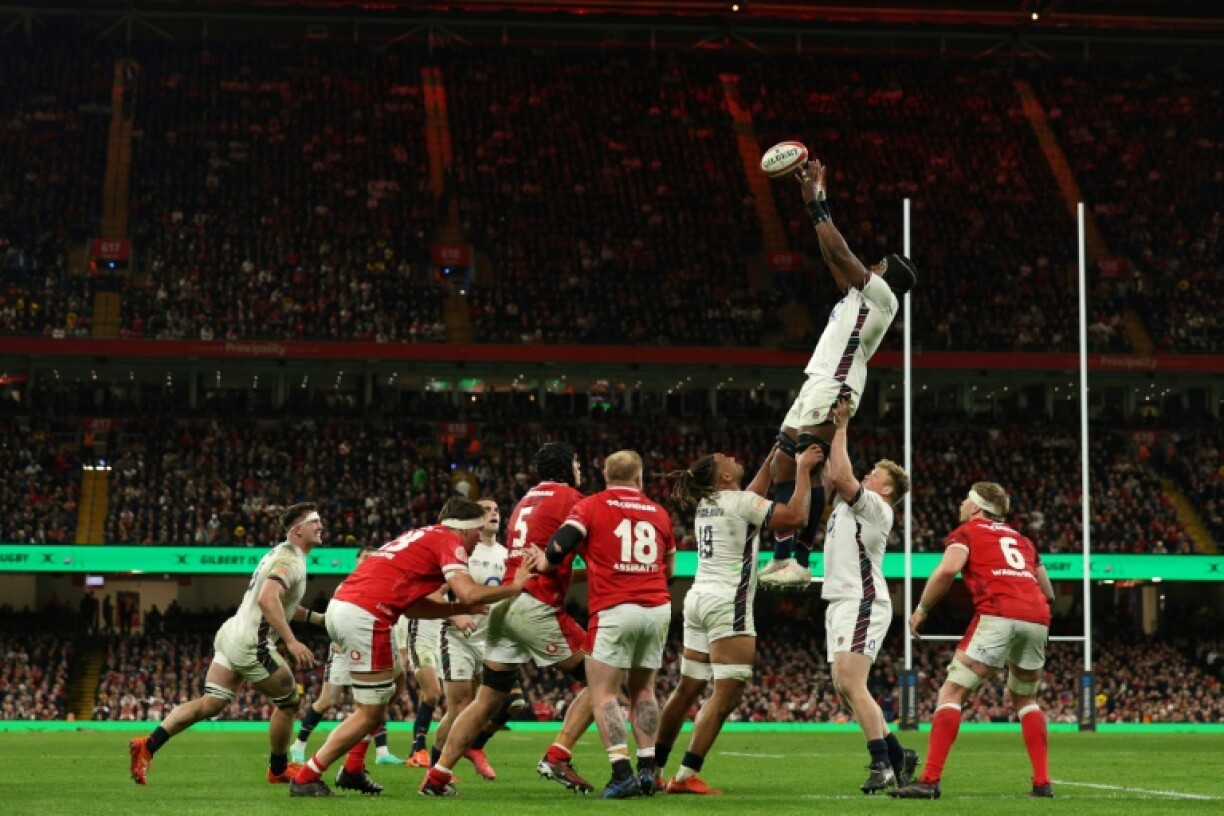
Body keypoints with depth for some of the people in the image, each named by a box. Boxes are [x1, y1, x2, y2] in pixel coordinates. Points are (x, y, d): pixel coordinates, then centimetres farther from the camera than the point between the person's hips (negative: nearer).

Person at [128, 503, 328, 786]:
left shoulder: (282, 554, 19)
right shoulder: (290, 560, -14)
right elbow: (268, 600, -30)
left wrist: (318, 618, 26)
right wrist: (291, 642, -34)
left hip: (232, 635, 9)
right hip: (251, 644, -9)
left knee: (209, 704, 5)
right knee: (289, 701, 8)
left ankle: (147, 746, -6)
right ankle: (279, 770, 23)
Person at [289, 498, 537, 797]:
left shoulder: (423, 536, 26)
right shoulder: (449, 542, 0)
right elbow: (469, 593, -14)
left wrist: (460, 608, 20)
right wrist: (515, 586, 0)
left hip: (341, 604, 10)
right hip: (364, 617, -10)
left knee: (394, 681, 26)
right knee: (370, 712, 0)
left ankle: (352, 770, 26)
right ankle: (306, 778, 3)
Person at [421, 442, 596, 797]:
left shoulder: (525, 501, 22)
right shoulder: (570, 499, -2)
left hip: (504, 603, 8)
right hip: (537, 607, -8)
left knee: (488, 699, 12)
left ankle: (437, 776, 10)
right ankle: (557, 758, -7)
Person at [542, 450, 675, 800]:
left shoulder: (590, 506, 2)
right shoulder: (658, 513, 13)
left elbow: (557, 549, -11)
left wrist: (542, 567, 9)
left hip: (615, 610, -4)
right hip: (657, 607, 4)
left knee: (604, 694, -1)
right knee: (643, 689, 18)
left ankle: (622, 772, -14)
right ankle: (647, 769, 13)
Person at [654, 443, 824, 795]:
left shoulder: (706, 503, 15)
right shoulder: (740, 502, -9)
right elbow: (796, 516, -13)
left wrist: (773, 457, 31)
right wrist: (803, 469, -3)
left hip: (699, 598, 9)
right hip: (726, 604, -9)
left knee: (687, 690, 14)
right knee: (727, 695, -9)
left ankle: (653, 769, 17)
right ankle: (686, 776, -16)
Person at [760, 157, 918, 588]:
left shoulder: (881, 293, -3)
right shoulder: (863, 293, 22)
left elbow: (840, 253, -10)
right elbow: (835, 254, 27)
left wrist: (815, 203, -3)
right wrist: (816, 198, 25)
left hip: (833, 388, -10)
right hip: (817, 386, 10)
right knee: (782, 465, 8)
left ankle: (798, 562, -19)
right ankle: (783, 559, 8)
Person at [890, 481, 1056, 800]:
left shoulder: (967, 532, 14)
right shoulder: (1020, 538, 30)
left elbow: (948, 569, -6)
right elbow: (1048, 591, 29)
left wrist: (921, 609, 4)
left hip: (998, 616, -5)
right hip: (1037, 619, 6)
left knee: (952, 693, -1)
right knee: (1025, 700, 25)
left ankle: (930, 780, -11)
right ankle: (1042, 782, 16)